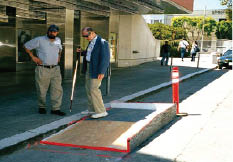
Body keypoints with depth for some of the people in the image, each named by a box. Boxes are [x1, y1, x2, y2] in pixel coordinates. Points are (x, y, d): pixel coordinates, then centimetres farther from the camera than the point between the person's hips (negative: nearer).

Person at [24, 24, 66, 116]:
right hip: (42, 69, -4)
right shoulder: (39, 40, -5)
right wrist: (33, 57, -4)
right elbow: (26, 46, 2)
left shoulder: (58, 40, 12)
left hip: (55, 69, 4)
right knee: (41, 90, 4)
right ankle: (42, 107, 21)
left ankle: (56, 109, 3)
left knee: (57, 89, -3)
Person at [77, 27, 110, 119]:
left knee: (94, 89, -10)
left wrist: (101, 72, -24)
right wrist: (81, 52, 11)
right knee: (88, 88, 13)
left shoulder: (102, 42, -16)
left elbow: (105, 58, -20)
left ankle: (101, 111, -1)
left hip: (97, 69, -10)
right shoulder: (91, 42, 13)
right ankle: (92, 109, 23)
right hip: (89, 68, 10)